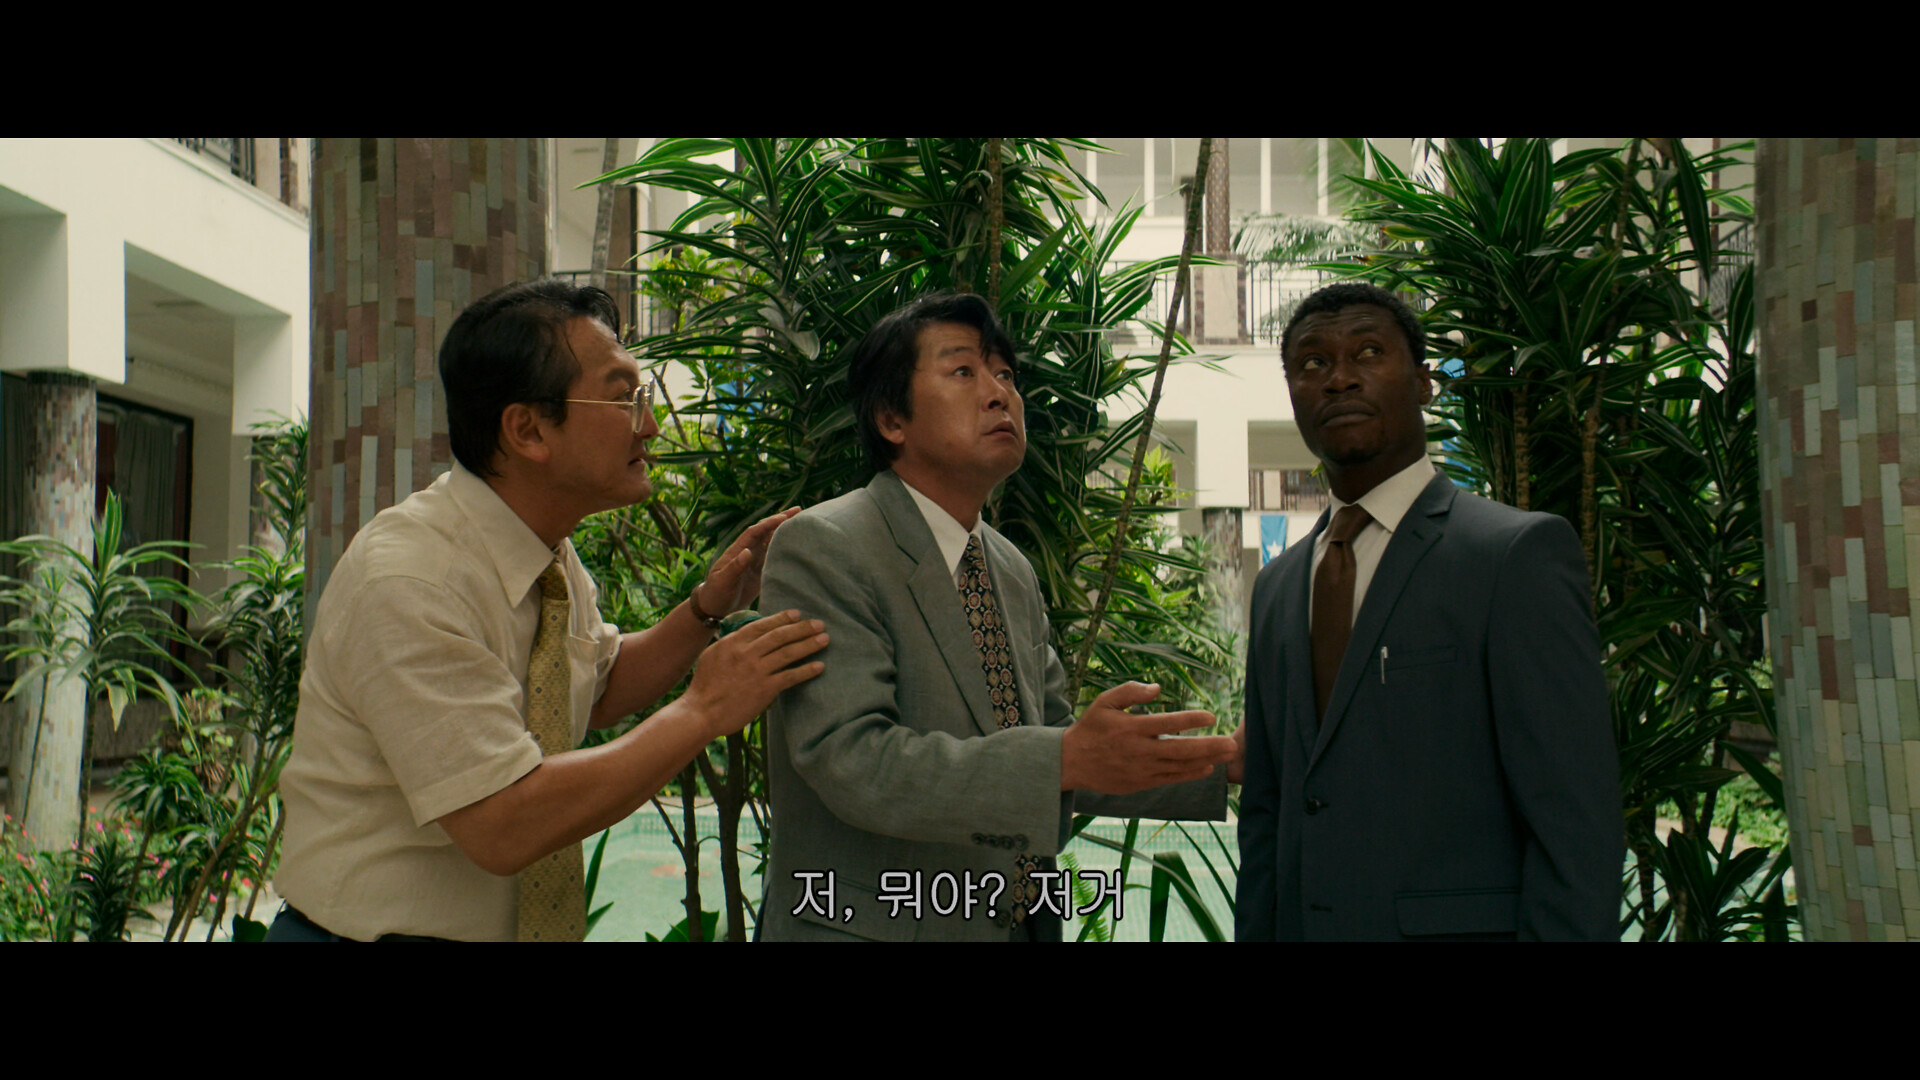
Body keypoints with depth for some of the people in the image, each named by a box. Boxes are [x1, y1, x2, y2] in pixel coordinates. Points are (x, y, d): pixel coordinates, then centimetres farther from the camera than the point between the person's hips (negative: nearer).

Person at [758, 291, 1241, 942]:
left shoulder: (1014, 572, 9)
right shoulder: (820, 550, -16)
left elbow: (1054, 742, 13)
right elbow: (851, 760, -27)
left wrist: (1223, 763, 3)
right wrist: (1068, 759, -35)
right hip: (872, 926, -7)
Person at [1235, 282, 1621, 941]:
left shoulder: (1520, 554, -10)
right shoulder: (1277, 587, 11)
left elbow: (1577, 825, -15)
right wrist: (1254, 930, 7)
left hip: (1461, 923, -6)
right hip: (1299, 923, 6)